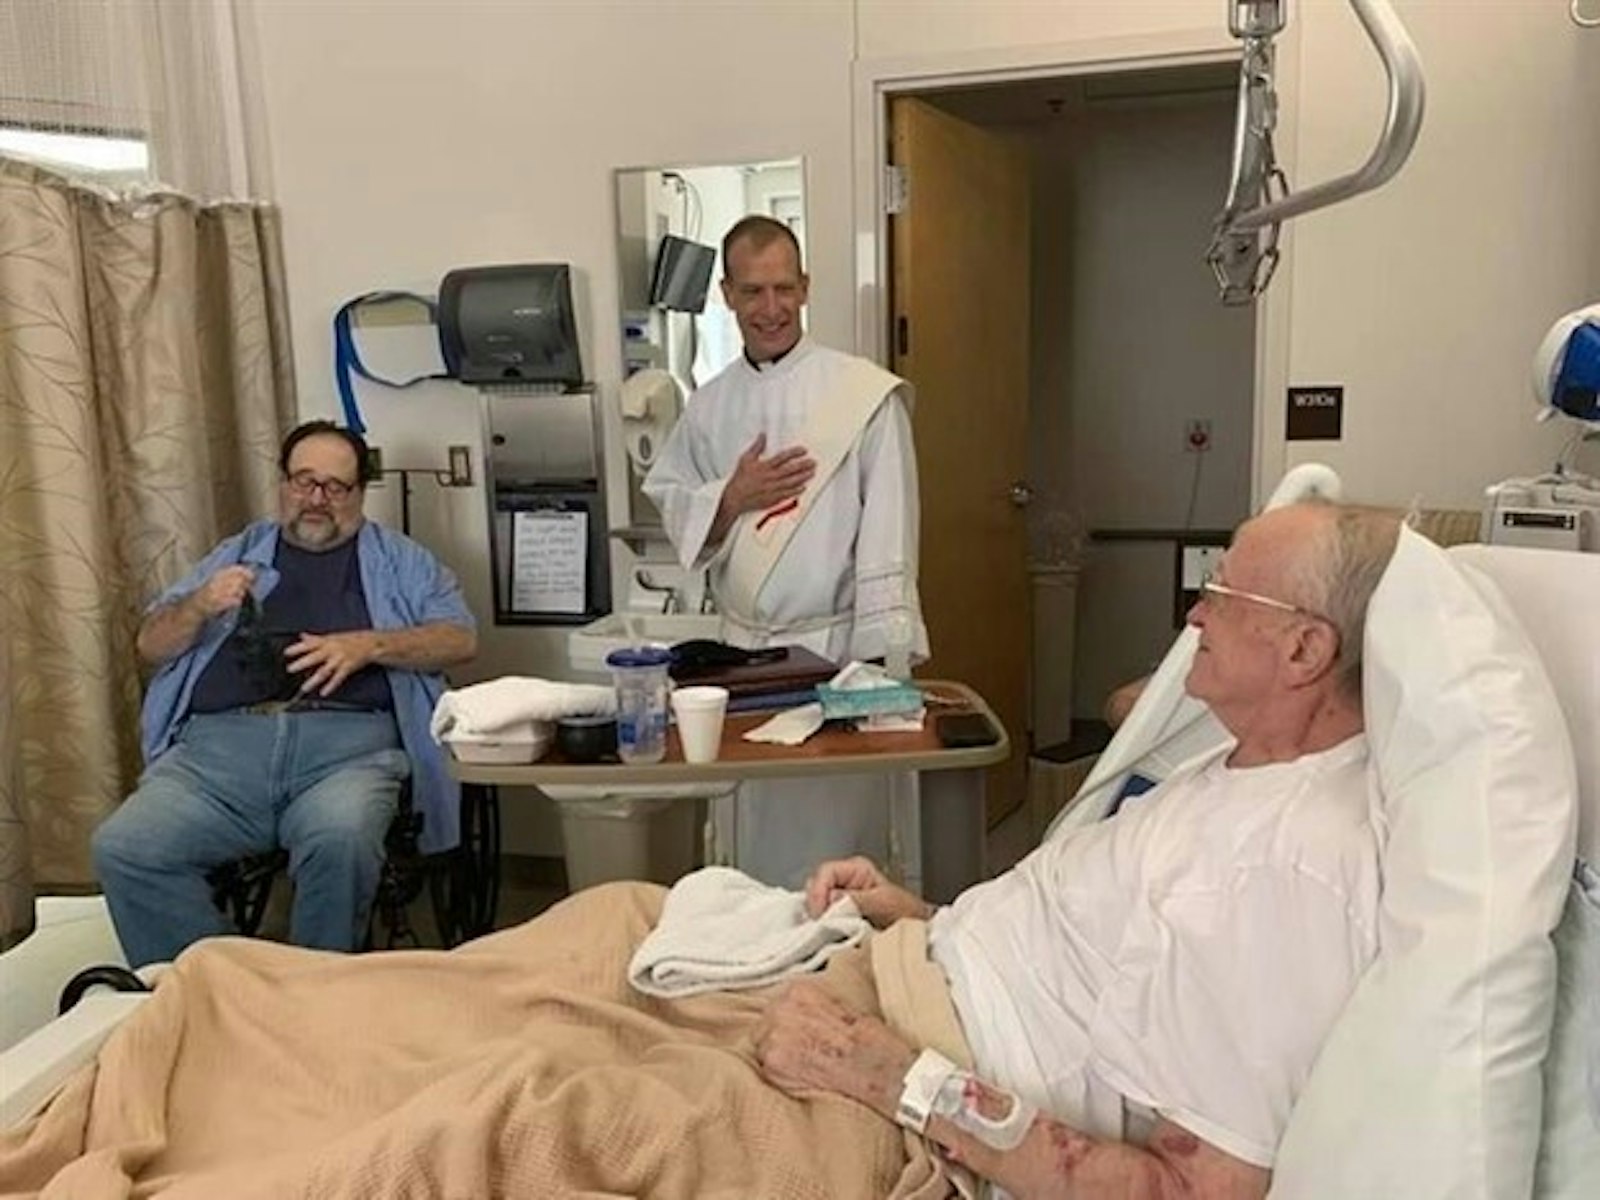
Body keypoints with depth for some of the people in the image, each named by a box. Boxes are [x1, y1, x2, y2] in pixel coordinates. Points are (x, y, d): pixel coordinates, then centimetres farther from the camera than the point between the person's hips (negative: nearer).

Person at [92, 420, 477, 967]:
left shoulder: (398, 559, 21)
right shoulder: (240, 554, 27)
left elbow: (461, 638, 9)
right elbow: (151, 644, 22)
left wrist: (369, 645, -7)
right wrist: (201, 605, 0)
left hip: (347, 741, -2)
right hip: (221, 742, 3)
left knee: (341, 840, -36)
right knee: (122, 847, -24)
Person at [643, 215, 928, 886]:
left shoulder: (865, 394, -6)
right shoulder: (709, 405, 9)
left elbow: (888, 536, -8)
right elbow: (672, 511, 13)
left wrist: (885, 667, -11)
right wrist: (732, 497, -7)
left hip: (837, 648, -4)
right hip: (742, 651, 4)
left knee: (838, 837, 0)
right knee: (756, 844, 12)